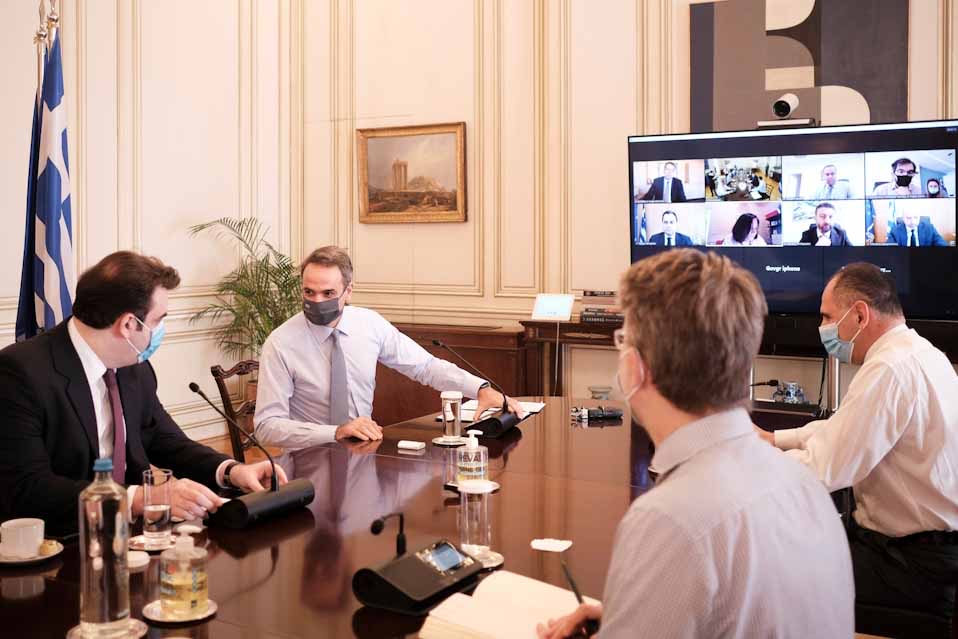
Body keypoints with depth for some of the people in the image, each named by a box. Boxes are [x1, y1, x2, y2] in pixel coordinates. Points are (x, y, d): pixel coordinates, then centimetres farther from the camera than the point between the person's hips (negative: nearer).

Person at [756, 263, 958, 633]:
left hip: (915, 565, -10)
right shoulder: (915, 352, 7)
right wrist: (773, 439, 15)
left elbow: (822, 472, -26)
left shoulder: (890, 369, -26)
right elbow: (844, 428, 20)